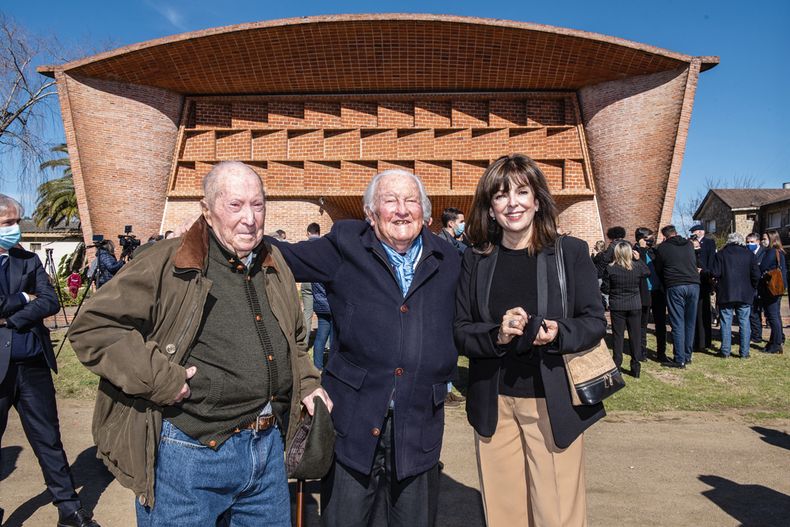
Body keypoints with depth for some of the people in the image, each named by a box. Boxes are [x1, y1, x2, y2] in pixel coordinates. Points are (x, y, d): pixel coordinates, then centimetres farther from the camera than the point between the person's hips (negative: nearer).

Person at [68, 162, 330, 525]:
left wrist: (306, 383, 9)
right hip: (191, 453, -5)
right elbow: (92, 326, -11)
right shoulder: (167, 266, -12)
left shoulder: (274, 265, 8)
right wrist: (157, 378, -18)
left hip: (269, 445, 6)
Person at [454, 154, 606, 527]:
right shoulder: (476, 259, 3)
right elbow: (461, 332, 2)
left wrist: (556, 334, -21)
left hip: (553, 403, -2)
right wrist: (497, 335, -18)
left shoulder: (571, 252, -2)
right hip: (493, 405, 2)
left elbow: (595, 322, -1)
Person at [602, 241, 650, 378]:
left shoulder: (610, 269, -12)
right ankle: (636, 367, 15)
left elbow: (605, 289, -7)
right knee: (635, 335, 9)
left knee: (618, 335, 7)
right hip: (635, 306, 2)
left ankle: (616, 365, 11)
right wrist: (638, 259, 14)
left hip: (617, 306, -1)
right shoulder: (637, 266, -7)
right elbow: (647, 273, 16)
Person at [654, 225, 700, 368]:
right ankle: (687, 355, 20)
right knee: (690, 322, 12)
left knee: (678, 324, -2)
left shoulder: (662, 248, 1)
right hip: (693, 285, 4)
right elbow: (695, 263, 23)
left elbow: (659, 270, 9)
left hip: (675, 287, -4)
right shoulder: (689, 244, 12)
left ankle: (680, 360, -1)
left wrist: (665, 285, 22)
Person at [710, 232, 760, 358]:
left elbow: (714, 273, -10)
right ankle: (744, 352, 9)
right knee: (744, 322, 7)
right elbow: (756, 275, -4)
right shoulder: (749, 254, 0)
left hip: (725, 294, -1)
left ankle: (725, 351, 7)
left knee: (726, 322, 4)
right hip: (745, 295, 1)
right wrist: (752, 288, 11)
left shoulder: (721, 254, -4)